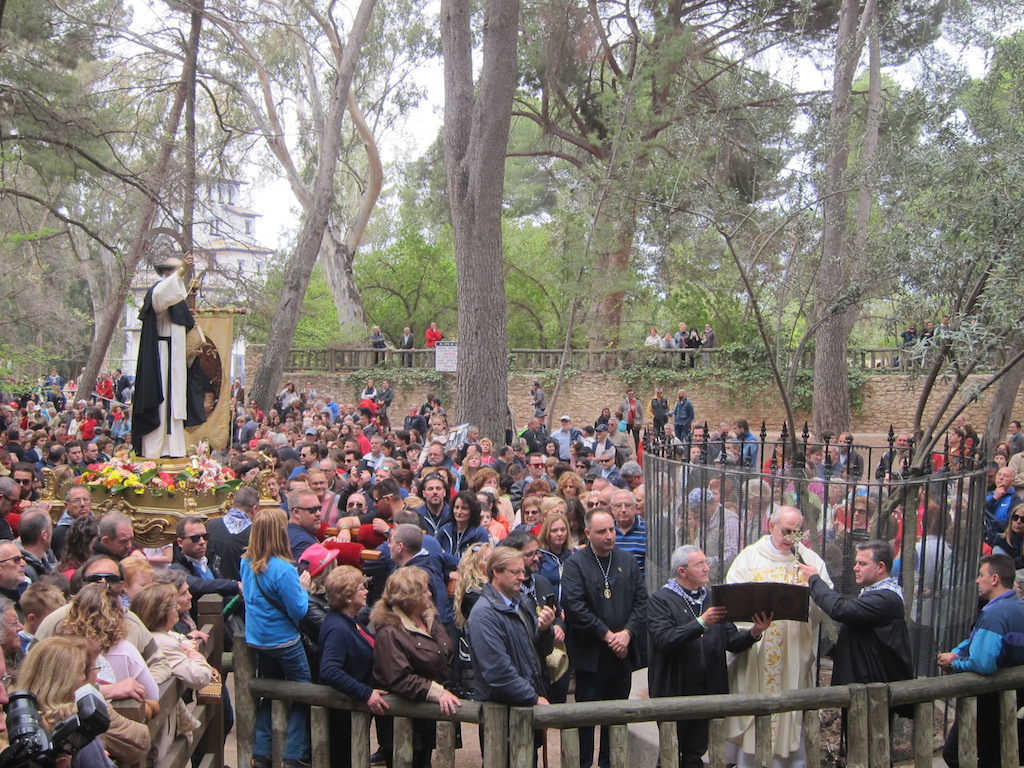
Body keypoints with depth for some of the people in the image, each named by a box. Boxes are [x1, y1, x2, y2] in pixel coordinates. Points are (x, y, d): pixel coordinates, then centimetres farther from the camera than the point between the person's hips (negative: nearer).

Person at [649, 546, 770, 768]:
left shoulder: (712, 599, 12)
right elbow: (663, 640, -20)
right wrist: (701, 623, -26)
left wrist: (754, 633, -14)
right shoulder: (659, 600, -6)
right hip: (673, 691, -5)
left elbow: (732, 641, 6)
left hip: (706, 692, 5)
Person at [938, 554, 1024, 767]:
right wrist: (955, 653, -1)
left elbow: (982, 664, -32)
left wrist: (953, 663, -15)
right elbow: (974, 640, 15)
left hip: (989, 702, -9)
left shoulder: (994, 614, -22)